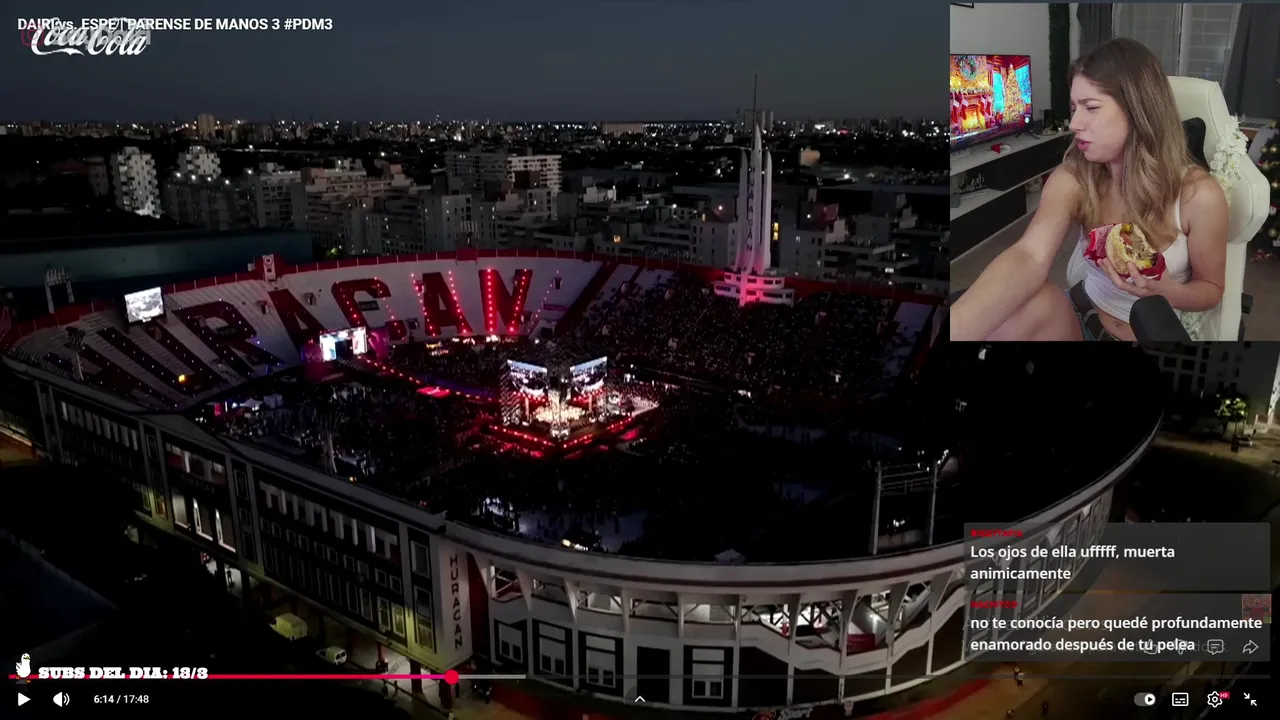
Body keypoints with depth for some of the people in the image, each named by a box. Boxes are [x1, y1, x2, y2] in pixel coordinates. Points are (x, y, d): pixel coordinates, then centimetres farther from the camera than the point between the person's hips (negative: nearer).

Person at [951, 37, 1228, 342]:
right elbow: (1030, 256, -31)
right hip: (1085, 321, 1)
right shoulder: (1072, 178, -11)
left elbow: (1211, 288, 0)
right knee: (1028, 304, -33)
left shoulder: (1198, 195, -15)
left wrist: (1166, 291, -25)